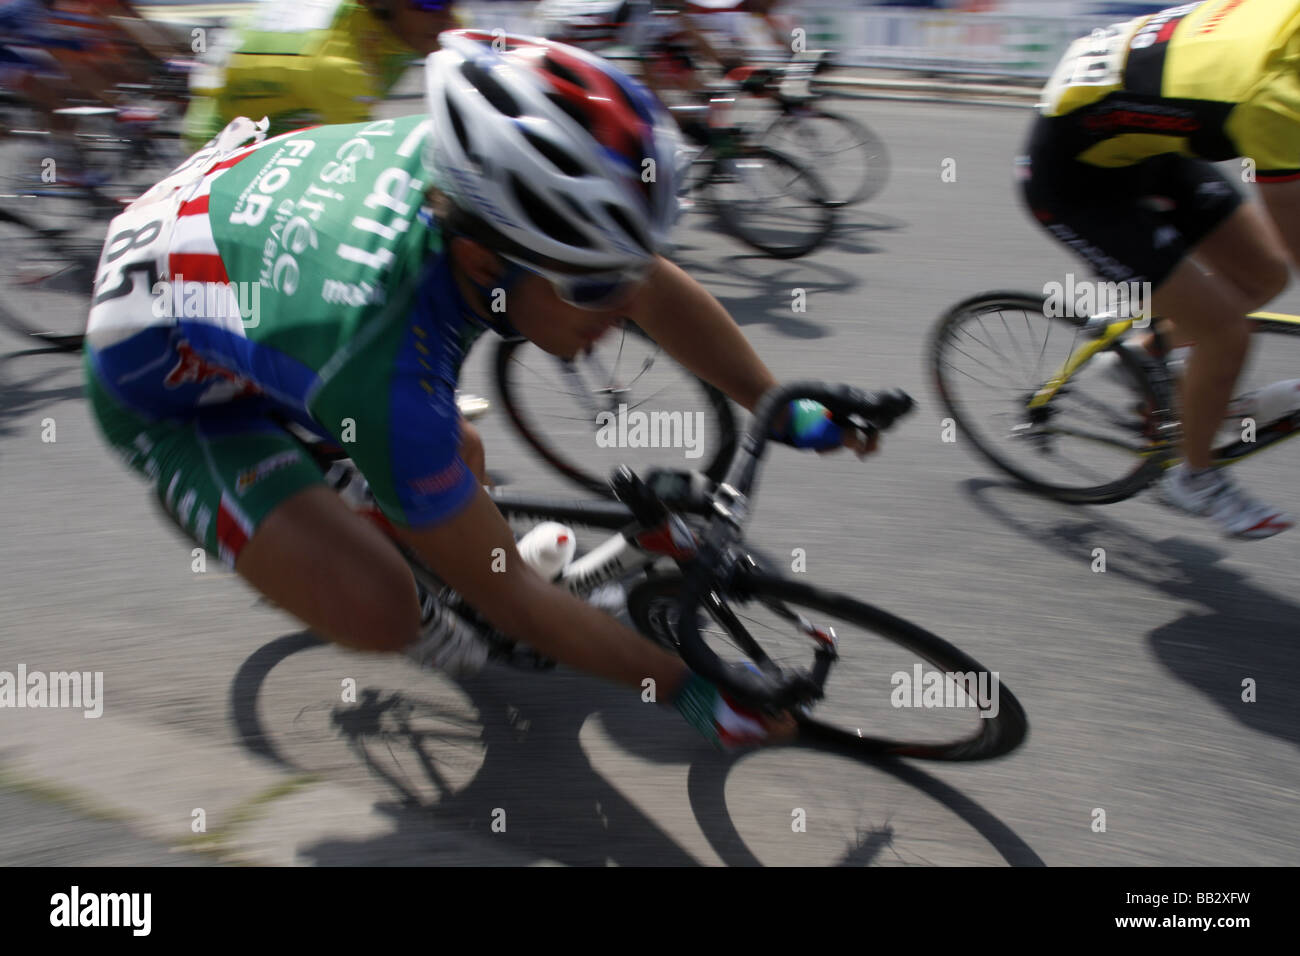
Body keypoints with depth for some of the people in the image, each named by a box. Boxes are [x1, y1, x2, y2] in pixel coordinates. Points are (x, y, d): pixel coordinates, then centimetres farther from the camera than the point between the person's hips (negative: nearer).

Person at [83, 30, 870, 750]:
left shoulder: (486, 177, -27)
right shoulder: (385, 373, -44)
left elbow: (660, 292, -9)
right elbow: (510, 598, -29)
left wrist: (784, 407, -7)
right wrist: (691, 689, -22)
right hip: (169, 395, -6)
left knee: (459, 459, 10)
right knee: (377, 610, -19)